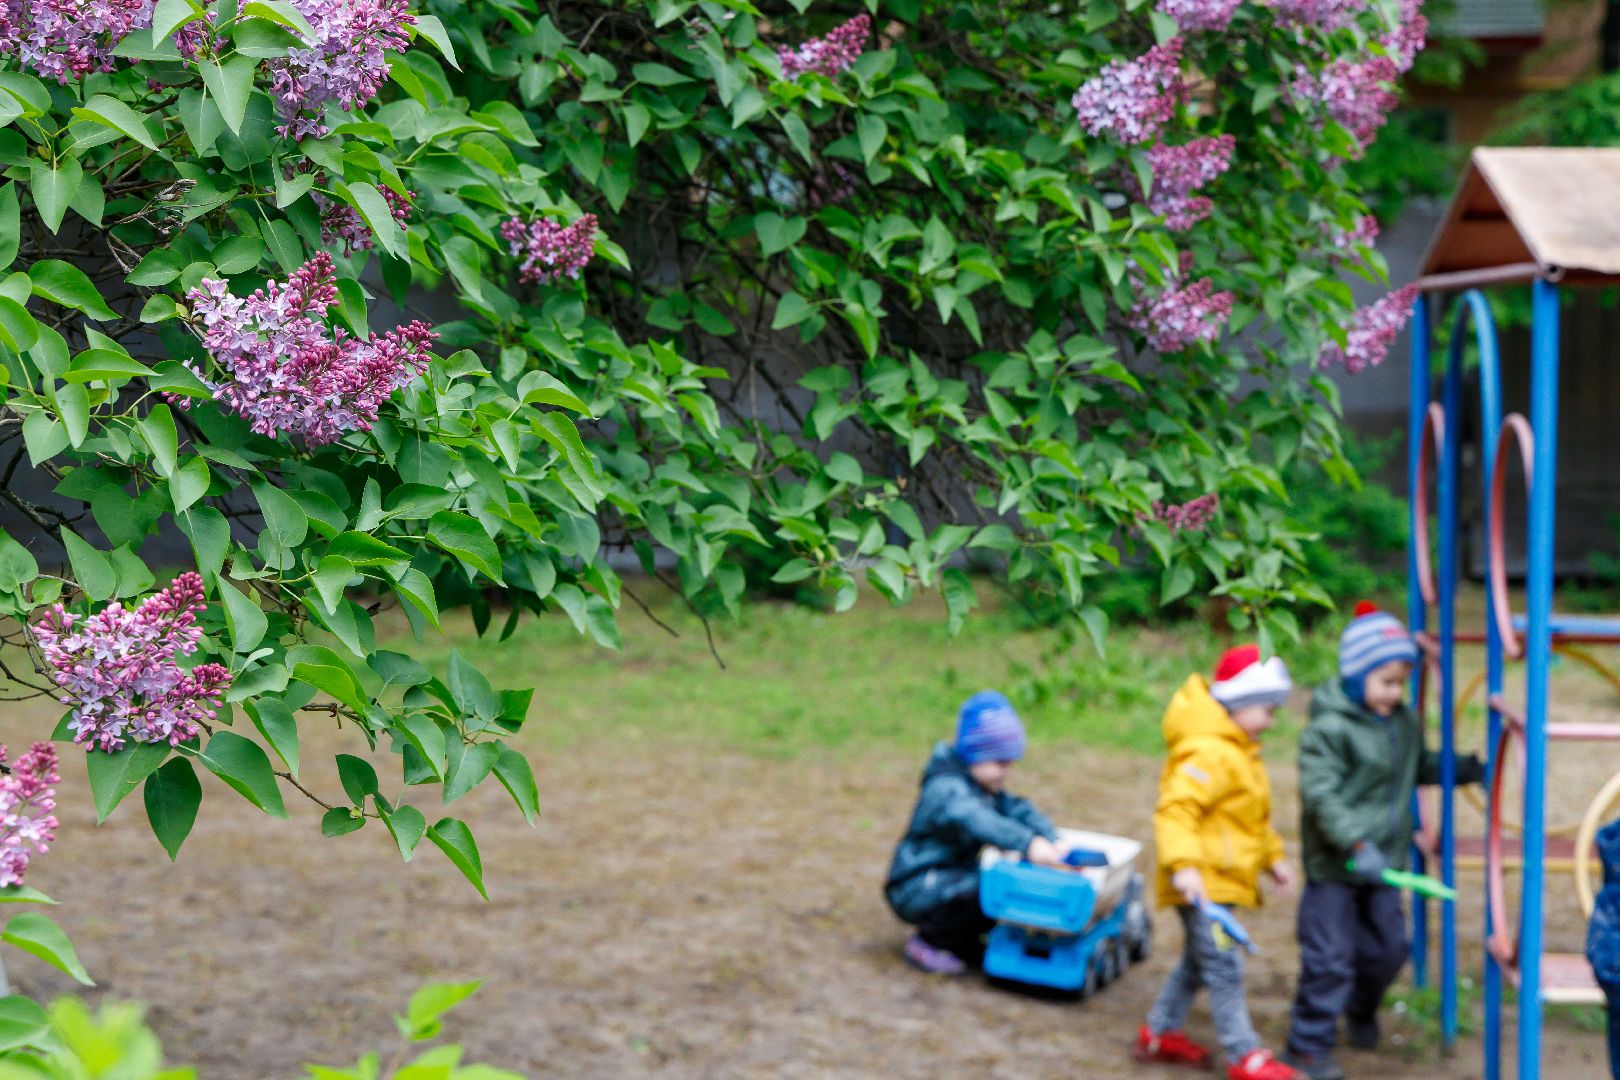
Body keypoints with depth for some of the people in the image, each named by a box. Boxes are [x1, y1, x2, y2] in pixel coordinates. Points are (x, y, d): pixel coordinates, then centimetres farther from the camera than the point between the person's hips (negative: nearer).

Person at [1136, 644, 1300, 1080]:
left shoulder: (1240, 753, 16)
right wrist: (1183, 865, -36)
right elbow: (1174, 809, -28)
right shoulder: (1209, 754, -20)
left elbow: (1253, 818, 28)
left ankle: (1160, 1032, 31)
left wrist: (1273, 856, 25)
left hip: (1224, 878, 11)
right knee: (1224, 966, -7)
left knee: (1199, 960, 20)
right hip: (1203, 881, -11)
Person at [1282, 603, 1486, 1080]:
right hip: (1333, 867, -7)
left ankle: (1362, 1013, 46)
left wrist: (1471, 768, 15)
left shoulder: (1404, 722, 7)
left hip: (1382, 862, 7)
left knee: (1387, 947, 18)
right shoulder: (1329, 728, -19)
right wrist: (1357, 845, -31)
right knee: (1330, 958, -4)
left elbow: (1422, 766, 26)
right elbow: (1320, 795, -25)